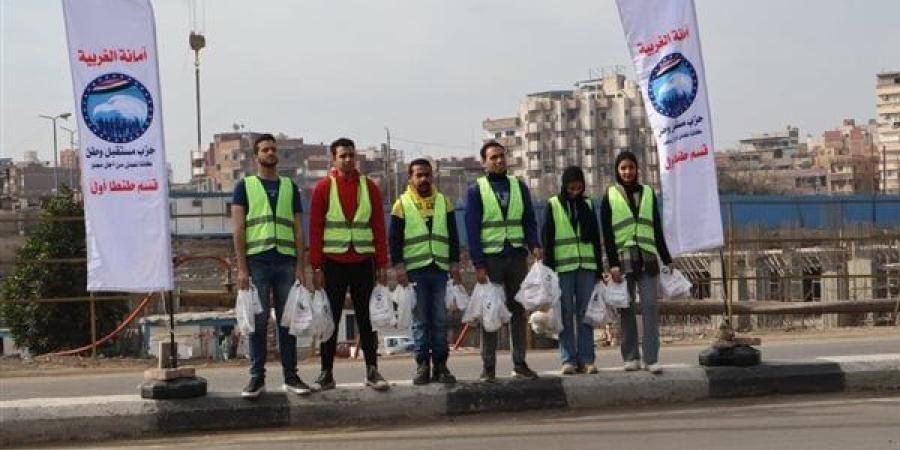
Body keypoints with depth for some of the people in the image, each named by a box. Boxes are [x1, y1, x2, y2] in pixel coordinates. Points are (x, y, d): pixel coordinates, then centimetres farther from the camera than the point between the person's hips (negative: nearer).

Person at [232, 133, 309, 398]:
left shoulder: (290, 187, 15)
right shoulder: (245, 186, 7)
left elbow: (298, 229, 12)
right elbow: (238, 228, 1)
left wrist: (300, 266, 2)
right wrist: (242, 268, -8)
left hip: (286, 262, 2)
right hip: (257, 262, -2)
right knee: (258, 321, 0)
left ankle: (291, 376, 10)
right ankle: (257, 377, 6)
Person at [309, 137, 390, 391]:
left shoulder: (369, 187, 6)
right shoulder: (323, 188, 0)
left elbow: (379, 227, 6)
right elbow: (315, 229, -1)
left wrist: (382, 265, 2)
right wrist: (316, 267, -6)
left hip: (363, 263, 2)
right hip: (333, 263, -1)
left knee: (366, 318, 4)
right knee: (330, 320, 3)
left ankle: (372, 371, 10)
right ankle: (327, 374, 10)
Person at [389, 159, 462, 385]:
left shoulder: (443, 202, 12)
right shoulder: (402, 204, 4)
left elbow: (453, 236, 13)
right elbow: (394, 239, 2)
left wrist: (455, 264, 5)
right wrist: (399, 266, -7)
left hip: (440, 269, 2)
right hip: (415, 270, -2)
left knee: (440, 320, 2)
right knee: (420, 321, 0)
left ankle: (440, 365, 8)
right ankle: (422, 365, 4)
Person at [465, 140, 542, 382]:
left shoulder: (519, 186, 10)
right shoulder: (476, 190, 0)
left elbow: (529, 220, 11)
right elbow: (472, 229, -4)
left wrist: (534, 245, -8)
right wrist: (478, 264, -11)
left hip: (517, 256, 3)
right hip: (490, 257, -3)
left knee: (518, 310, 7)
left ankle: (520, 363, 13)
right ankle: (489, 367, 4)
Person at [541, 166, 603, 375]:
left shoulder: (587, 205, 12)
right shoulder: (553, 205, 3)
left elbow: (596, 238, 15)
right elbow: (546, 239, 1)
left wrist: (599, 269, 11)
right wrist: (548, 269, -6)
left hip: (587, 267, 3)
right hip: (563, 267, -3)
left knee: (585, 314, 3)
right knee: (566, 315, -2)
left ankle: (586, 359, 5)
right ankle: (568, 360, 0)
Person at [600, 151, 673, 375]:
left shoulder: (648, 193, 13)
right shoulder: (610, 196, 6)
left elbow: (657, 230, 15)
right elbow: (607, 234, 1)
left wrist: (667, 260, 12)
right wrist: (613, 264, -8)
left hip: (647, 258, 1)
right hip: (623, 258, -1)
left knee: (650, 306, -7)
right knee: (627, 309, 0)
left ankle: (652, 358, -9)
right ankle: (631, 357, 6)